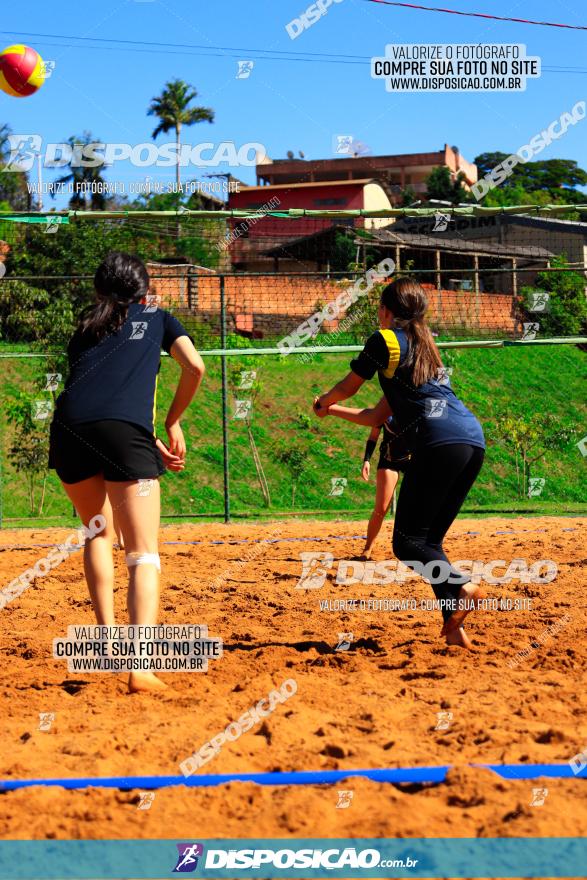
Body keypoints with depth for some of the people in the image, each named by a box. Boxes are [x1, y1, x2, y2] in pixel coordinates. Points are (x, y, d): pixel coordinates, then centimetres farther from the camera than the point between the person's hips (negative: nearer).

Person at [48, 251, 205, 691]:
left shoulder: (86, 327, 32)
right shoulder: (158, 318, 24)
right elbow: (195, 366, 9)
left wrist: (152, 446, 25)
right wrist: (173, 423, 21)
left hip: (69, 427, 3)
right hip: (124, 430, -3)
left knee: (99, 531, 28)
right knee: (144, 554, -4)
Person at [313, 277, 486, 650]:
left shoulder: (385, 340, 7)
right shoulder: (425, 347, 31)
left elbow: (348, 387, 21)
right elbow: (377, 416, 33)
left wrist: (323, 402, 42)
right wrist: (332, 411, 43)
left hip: (440, 443, -8)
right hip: (474, 440, 8)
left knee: (408, 543, -2)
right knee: (430, 540, 13)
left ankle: (462, 585, -28)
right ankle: (455, 628, 0)